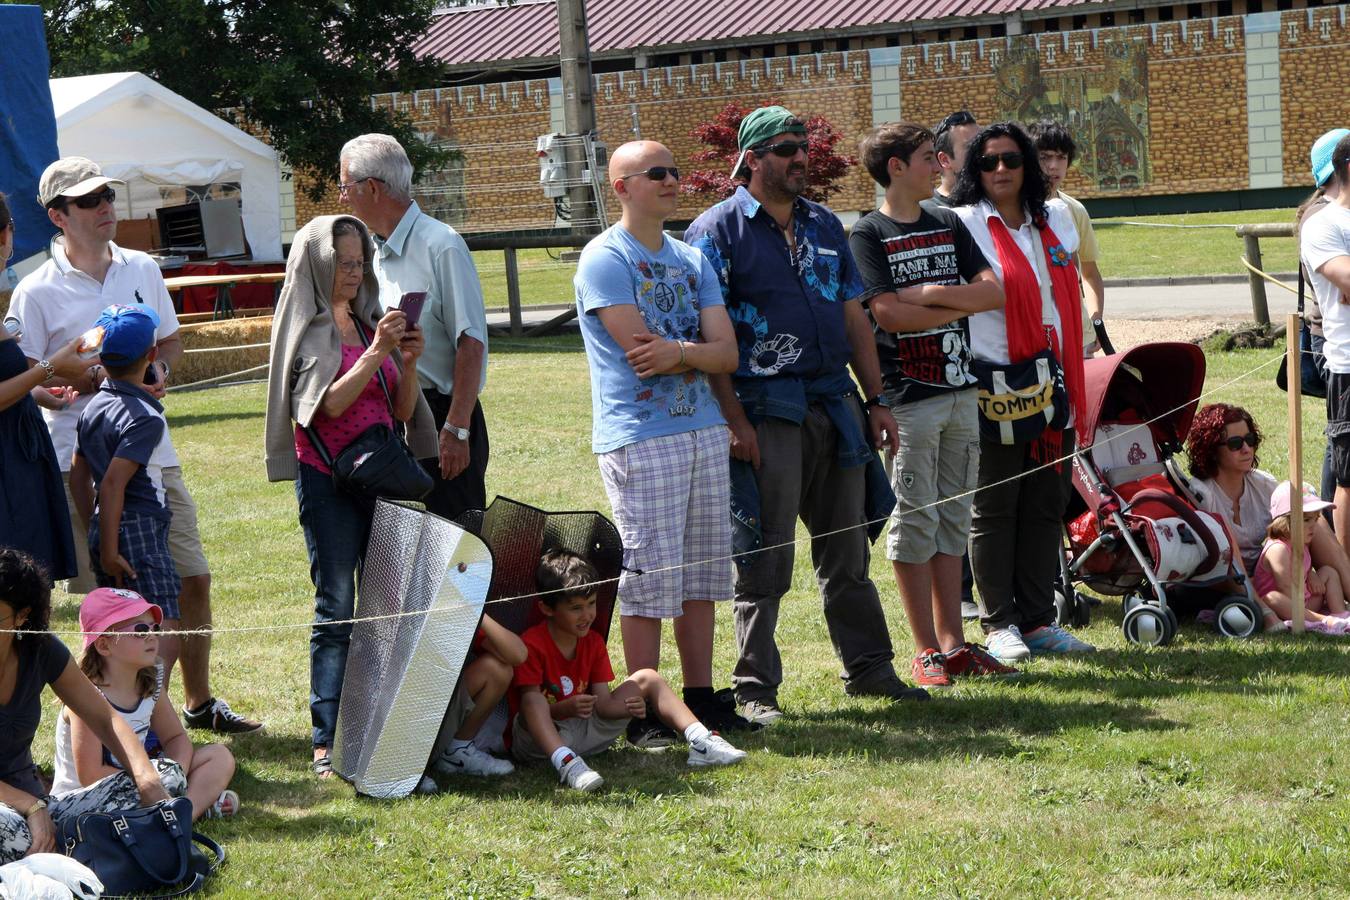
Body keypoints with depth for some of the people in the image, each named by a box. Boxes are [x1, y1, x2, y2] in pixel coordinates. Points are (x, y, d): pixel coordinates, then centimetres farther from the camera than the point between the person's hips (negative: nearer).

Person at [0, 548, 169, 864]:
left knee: (133, 789, -14)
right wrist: (32, 807, -29)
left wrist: (148, 779, -14)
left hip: (34, 806, 6)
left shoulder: (40, 650, 0)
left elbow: (105, 719, 3)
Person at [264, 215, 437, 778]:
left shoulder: (372, 323, 14)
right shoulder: (307, 330, -2)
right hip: (328, 478, -6)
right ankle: (327, 742, -9)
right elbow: (326, 404, -16)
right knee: (336, 609, -9)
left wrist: (408, 362, -4)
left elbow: (402, 412, 13)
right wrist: (375, 352, -20)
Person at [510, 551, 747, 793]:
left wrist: (629, 707, -22)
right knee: (533, 700, -41)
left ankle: (701, 742, -13)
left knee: (646, 678, 3)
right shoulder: (532, 645, -16)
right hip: (537, 740, -7)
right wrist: (566, 709, -41)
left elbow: (603, 703, 0)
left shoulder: (593, 642, 7)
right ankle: (566, 764, -60)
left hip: (584, 731, 7)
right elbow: (530, 703, -22)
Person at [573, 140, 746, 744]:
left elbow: (727, 354, 5)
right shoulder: (605, 259, -6)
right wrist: (700, 352, -1)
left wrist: (679, 352, -14)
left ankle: (700, 696, 17)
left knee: (703, 570, 9)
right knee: (650, 575, -7)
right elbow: (640, 353, -15)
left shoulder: (692, 260, 16)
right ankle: (644, 712, -2)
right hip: (639, 438, -7)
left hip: (704, 430, 7)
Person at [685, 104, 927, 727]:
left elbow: (854, 318, 18)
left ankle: (868, 667, 22)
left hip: (835, 404, 6)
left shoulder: (825, 225, 15)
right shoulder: (717, 230, -4)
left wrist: (876, 401, 12)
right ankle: (755, 688, 5)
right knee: (764, 560, -2)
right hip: (765, 412, -6)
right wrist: (733, 418, -16)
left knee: (847, 551, 13)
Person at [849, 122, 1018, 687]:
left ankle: (953, 642, 13)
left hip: (960, 388, 6)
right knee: (915, 519, -2)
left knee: (953, 518, 8)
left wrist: (930, 293, -9)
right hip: (908, 394, -6)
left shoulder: (948, 225, 14)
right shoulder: (868, 235, -4)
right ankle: (926, 650, 3)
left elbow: (994, 292, 4)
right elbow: (888, 313, -15)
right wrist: (961, 303, -6)